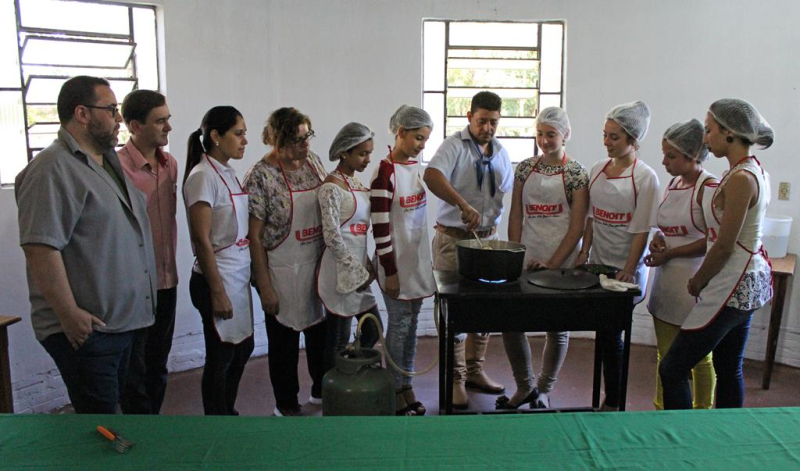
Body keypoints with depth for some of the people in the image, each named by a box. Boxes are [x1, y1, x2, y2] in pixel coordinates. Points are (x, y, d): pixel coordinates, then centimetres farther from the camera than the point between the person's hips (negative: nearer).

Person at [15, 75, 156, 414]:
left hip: (122, 321, 9)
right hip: (86, 328, -9)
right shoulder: (52, 170, -16)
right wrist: (69, 315, -22)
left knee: (112, 409, 20)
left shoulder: (109, 163, 14)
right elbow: (40, 248, -23)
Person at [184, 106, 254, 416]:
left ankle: (228, 412, 37)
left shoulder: (228, 172, 9)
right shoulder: (203, 176, -16)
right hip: (218, 278, -8)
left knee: (243, 347, 18)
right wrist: (218, 292, -18)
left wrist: (250, 274, 14)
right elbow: (201, 240, -19)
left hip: (239, 276, 8)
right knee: (221, 356, 5)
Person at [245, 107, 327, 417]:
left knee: (322, 330, 17)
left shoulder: (313, 162, 2)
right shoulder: (261, 176, -15)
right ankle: (286, 403, 30)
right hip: (282, 273, -5)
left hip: (319, 265, 6)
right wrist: (264, 287, -14)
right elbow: (254, 236, -14)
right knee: (284, 338, 10)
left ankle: (322, 390, 40)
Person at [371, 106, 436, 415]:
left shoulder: (416, 167, 8)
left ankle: (407, 387, 26)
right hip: (397, 261, -7)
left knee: (411, 325, 14)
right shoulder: (385, 172, -15)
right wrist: (390, 272, -17)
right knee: (399, 326, 3)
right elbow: (380, 227, -17)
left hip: (418, 259, 7)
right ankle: (396, 393, 18)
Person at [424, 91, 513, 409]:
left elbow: (511, 195, 18)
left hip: (488, 238, 6)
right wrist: (464, 205, -38)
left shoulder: (501, 153, 13)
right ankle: (455, 379, 10)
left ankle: (475, 371, 28)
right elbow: (432, 176, -27)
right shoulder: (454, 146, -7)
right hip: (453, 239, -6)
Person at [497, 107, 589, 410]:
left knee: (557, 328, 9)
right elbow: (515, 216, 7)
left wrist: (553, 264, -13)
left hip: (561, 263, -3)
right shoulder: (525, 168, 7)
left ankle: (544, 390, 28)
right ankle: (525, 387, 22)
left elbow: (577, 226, -7)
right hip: (525, 261, 3)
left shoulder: (576, 173, -4)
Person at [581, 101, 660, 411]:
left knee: (611, 335, -2)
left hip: (625, 270, -5)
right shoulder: (597, 170, 8)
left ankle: (613, 403, 13)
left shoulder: (644, 177, -9)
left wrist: (628, 270, -16)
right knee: (604, 334, 10)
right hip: (598, 264, 5)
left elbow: (641, 230, -12)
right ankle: (609, 399, 22)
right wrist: (584, 253, 5)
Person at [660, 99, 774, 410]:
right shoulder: (756, 172, 9)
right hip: (748, 280, 10)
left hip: (733, 285, -10)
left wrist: (697, 282, -3)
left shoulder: (740, 179, -20)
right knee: (728, 369, 19)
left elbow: (724, 247, -19)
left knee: (672, 369, -4)